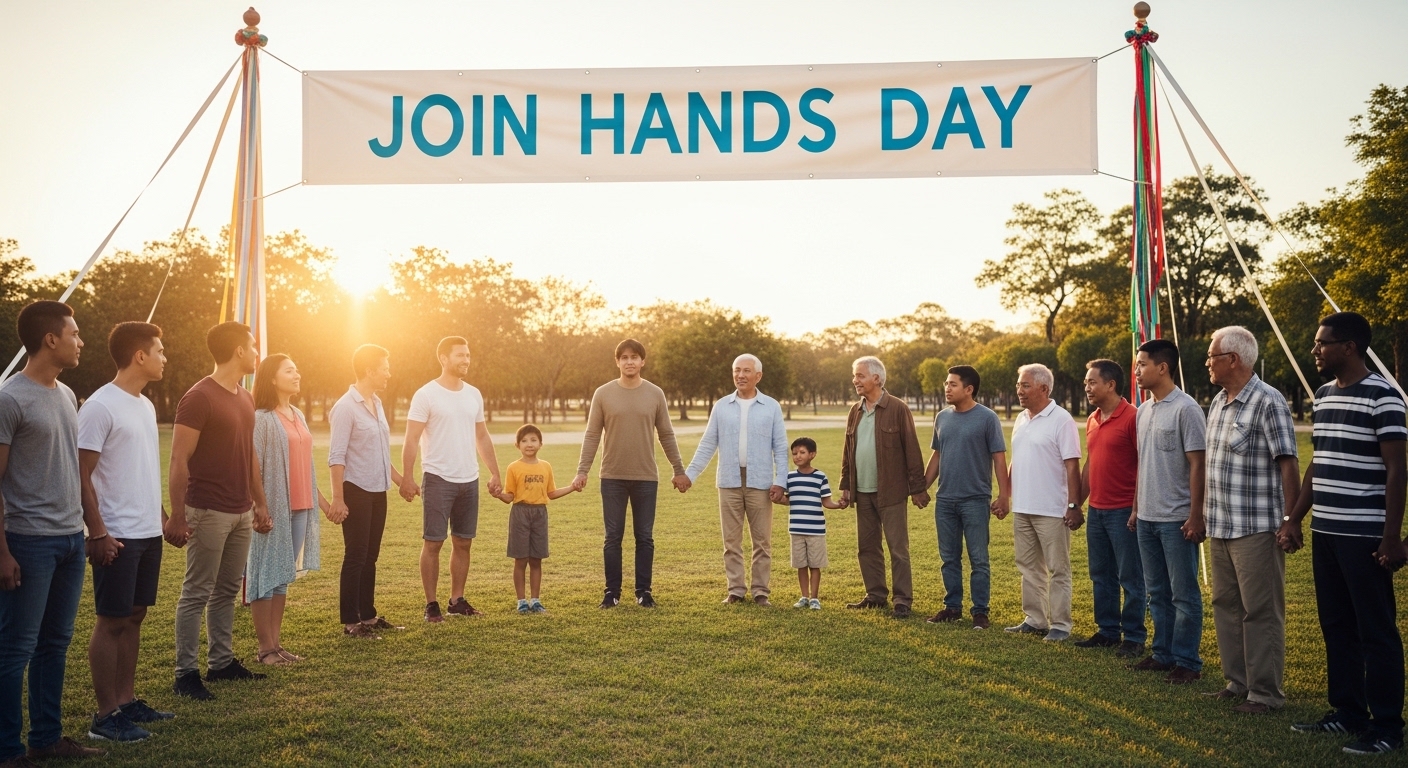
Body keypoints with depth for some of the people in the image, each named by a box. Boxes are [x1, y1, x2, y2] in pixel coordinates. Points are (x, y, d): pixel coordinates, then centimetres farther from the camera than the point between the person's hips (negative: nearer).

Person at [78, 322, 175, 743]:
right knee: (112, 620, 0)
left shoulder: (146, 405, 13)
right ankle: (105, 716, 9)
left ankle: (127, 701, 23)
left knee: (134, 615, 13)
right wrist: (98, 531, -17)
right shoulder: (100, 406, -13)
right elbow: (82, 475, -15)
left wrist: (163, 515, 18)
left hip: (149, 532, 8)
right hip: (120, 535, -8)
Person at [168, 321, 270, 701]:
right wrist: (177, 516, -18)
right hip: (209, 512, -8)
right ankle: (186, 674, 8)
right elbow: (179, 461, -15)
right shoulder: (199, 398, -13)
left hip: (242, 512, 8)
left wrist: (260, 503, 18)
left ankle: (222, 662, 23)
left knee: (227, 591, 13)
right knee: (196, 594, 0)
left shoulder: (245, 398, 12)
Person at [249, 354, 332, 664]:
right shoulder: (261, 418, -10)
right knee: (266, 574, 1)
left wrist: (322, 502, 18)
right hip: (273, 510, -7)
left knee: (284, 576, 11)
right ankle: (266, 647, 9)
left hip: (299, 509, 7)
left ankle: (277, 643, 19)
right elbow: (252, 468, -14)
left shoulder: (297, 415, 12)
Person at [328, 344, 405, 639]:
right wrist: (338, 498, -20)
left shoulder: (377, 404, 10)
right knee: (355, 557, -1)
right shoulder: (346, 407, -14)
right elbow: (336, 457, -17)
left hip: (378, 491, 8)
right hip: (357, 491, -8)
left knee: (370, 557, 13)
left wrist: (399, 480, 20)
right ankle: (350, 622, 7)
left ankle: (368, 615, 21)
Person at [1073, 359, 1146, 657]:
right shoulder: (1093, 420, 12)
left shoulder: (1132, 417, -13)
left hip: (1123, 511, -8)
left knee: (1130, 577, 2)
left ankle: (1134, 638, 11)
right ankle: (1107, 631, 24)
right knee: (1101, 576, 14)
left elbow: (1145, 465, -15)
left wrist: (1138, 508, -19)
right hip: (1096, 510, 8)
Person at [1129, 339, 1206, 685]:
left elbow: (1197, 465, -14)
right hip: (1146, 518, 8)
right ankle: (1163, 654, 25)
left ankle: (1187, 662, 11)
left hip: (1176, 519, -8)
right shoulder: (1143, 411, 11)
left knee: (1184, 594, 2)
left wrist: (1195, 516, -17)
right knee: (1157, 592, 15)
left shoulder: (1185, 409, -12)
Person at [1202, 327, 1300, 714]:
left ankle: (1265, 693, 9)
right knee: (1226, 606, 15)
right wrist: (1204, 509, 18)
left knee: (1261, 611, 0)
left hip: (1256, 528, -9)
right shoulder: (1218, 402, 12)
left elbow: (1288, 463, -16)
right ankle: (1236, 682, 27)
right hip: (1220, 526, 9)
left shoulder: (1267, 401, -13)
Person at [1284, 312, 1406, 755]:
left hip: (1365, 536, -7)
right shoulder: (1323, 396, 12)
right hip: (1324, 532, 7)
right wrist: (1295, 520, 16)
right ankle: (1348, 713, 24)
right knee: (1336, 627, 13)